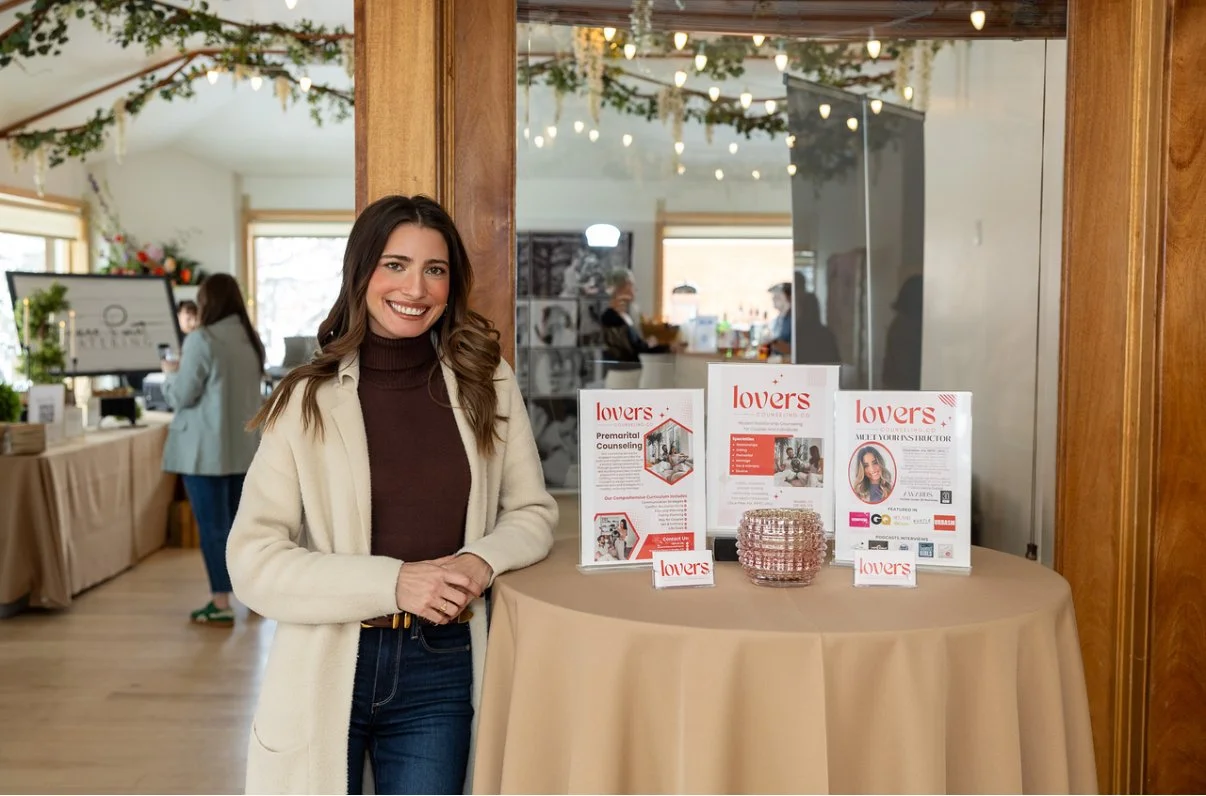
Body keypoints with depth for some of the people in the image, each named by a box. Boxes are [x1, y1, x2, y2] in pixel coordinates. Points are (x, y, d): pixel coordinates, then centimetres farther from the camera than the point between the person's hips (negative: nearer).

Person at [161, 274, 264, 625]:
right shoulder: (251, 338, 8)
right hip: (243, 446, 7)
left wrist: (170, 372, 8)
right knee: (237, 521, 17)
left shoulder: (201, 339, -14)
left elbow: (181, 396, -11)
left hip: (206, 448, -7)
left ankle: (221, 605, 2)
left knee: (212, 525, -1)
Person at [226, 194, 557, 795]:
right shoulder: (307, 400, -6)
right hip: (326, 671, -1)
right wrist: (393, 582, -20)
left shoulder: (487, 385, 1)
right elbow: (253, 561, -9)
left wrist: (483, 560, -14)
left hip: (440, 673, 2)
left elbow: (533, 513, 7)